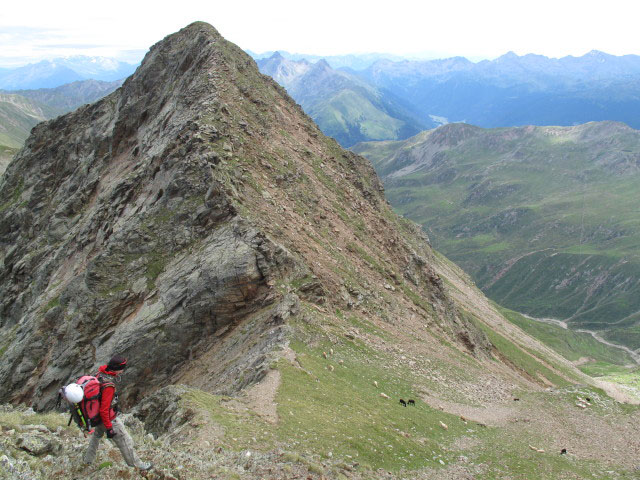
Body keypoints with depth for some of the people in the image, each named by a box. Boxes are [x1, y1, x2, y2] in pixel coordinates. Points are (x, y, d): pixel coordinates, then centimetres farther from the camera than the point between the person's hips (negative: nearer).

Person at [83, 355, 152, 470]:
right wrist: (109, 428, -22)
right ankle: (135, 463, 23)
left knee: (97, 435, 35)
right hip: (109, 418, -9)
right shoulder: (108, 385, -36)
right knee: (125, 441, 8)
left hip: (97, 416, 9)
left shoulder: (100, 373, -9)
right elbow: (104, 410, -32)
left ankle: (88, 459, 51)